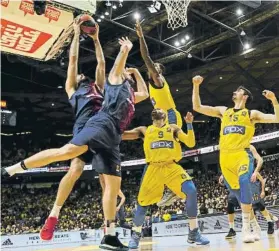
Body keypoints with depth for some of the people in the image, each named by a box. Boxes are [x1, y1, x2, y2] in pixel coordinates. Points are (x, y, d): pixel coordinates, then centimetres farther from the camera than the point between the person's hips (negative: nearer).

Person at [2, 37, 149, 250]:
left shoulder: (130, 95, 39)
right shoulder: (116, 81, 19)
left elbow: (145, 93, 52)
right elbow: (118, 64, 6)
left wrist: (136, 72, 52)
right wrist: (126, 48, 20)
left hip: (113, 138, 8)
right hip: (101, 125, -8)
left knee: (114, 184, -2)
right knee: (69, 150, -32)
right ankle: (13, 168, -22)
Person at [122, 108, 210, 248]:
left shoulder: (173, 128, 16)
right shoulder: (145, 130, 15)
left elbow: (191, 143, 6)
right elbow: (122, 135, 8)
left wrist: (189, 124, -2)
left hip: (172, 167, 0)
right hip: (153, 168, 0)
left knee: (191, 191, -20)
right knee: (143, 202, -1)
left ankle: (193, 233, -7)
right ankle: (135, 235, 24)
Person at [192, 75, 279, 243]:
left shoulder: (252, 114, 10)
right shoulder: (223, 111, 18)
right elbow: (197, 107, 15)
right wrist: (196, 86, 8)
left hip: (242, 154, -4)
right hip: (225, 157, 4)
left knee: (244, 184, -28)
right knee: (237, 191, 6)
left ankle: (246, 228, -23)